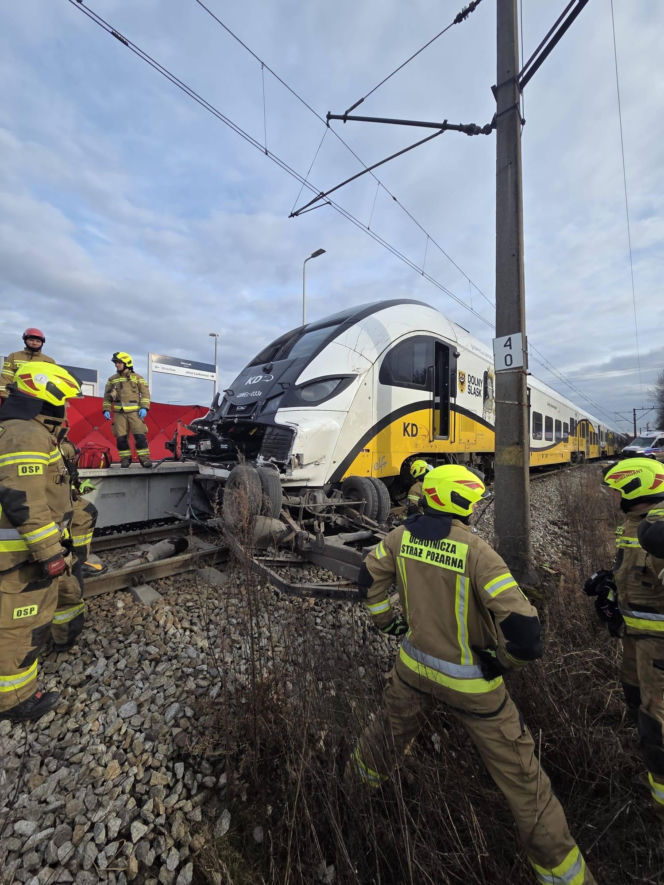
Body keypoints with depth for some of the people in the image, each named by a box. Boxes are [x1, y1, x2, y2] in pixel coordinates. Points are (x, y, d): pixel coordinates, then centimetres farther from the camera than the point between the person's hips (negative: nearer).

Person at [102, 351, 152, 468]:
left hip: (134, 411, -3)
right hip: (119, 413, 3)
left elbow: (145, 393, 4)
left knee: (140, 436, -9)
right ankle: (125, 458, 12)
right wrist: (106, 410, 9)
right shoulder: (112, 379, 15)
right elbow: (107, 396, 18)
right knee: (121, 437, 0)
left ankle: (144, 458, -4)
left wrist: (144, 407, -7)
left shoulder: (137, 377, 8)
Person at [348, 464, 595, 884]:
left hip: (415, 662, 5)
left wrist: (385, 618, 16)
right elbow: (523, 625, -29)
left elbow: (371, 575, 2)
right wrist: (506, 659, -7)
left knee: (392, 723, 35)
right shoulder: (477, 551, -27)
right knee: (519, 770, 19)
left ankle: (366, 771, 62)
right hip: (469, 678, -5)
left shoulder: (403, 536, -12)